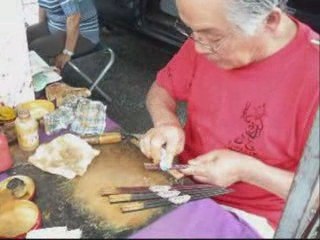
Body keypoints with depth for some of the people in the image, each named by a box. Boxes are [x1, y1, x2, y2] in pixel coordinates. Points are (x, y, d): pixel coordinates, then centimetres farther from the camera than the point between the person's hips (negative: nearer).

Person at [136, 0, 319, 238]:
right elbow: (161, 89, 7)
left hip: (244, 216, -5)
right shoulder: (210, 37, -6)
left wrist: (245, 170, -23)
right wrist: (166, 123, -12)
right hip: (181, 177, 6)